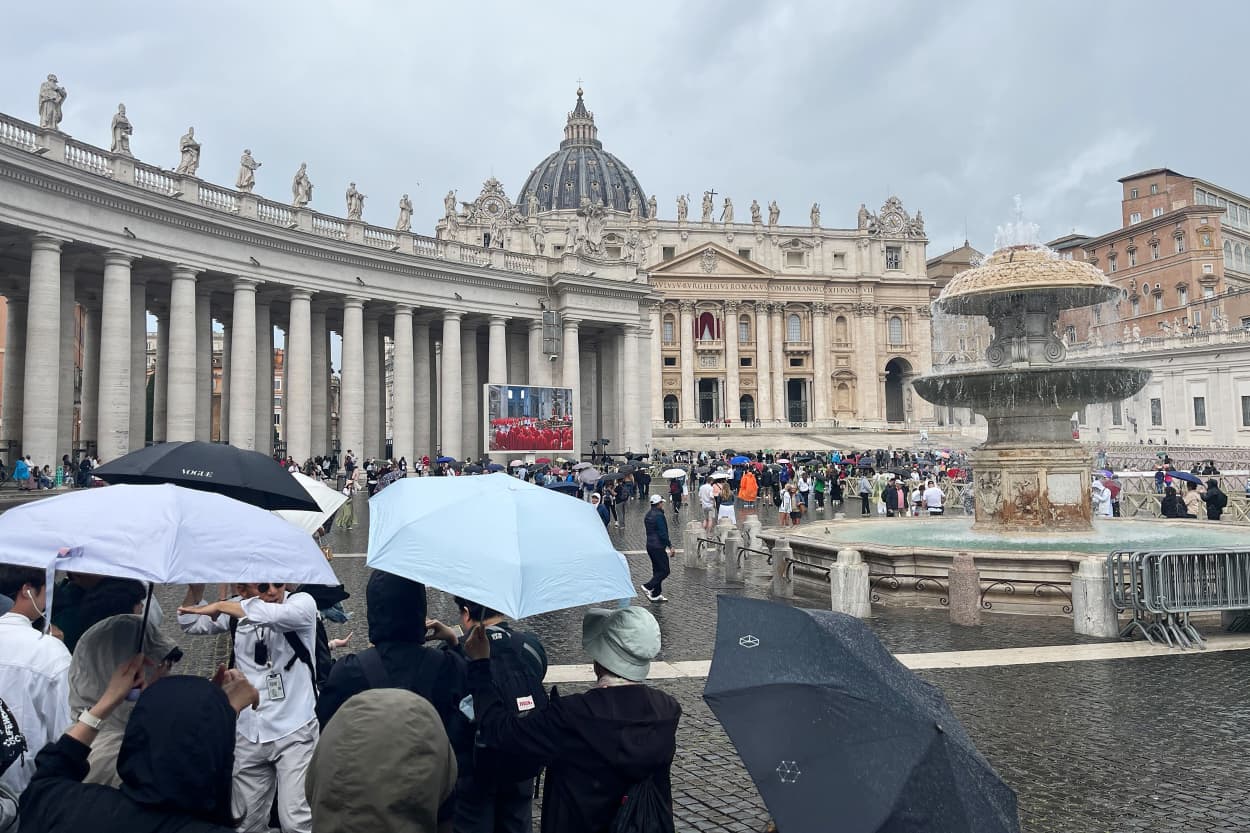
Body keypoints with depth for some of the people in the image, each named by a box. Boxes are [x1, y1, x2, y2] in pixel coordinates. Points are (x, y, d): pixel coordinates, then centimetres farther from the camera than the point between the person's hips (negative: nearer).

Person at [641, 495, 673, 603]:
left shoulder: (648, 515, 11)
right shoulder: (659, 516, -18)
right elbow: (663, 534, -19)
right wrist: (670, 546, -13)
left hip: (650, 545, 10)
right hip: (658, 546, -10)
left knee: (657, 570, 15)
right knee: (664, 571, -2)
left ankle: (656, 595, 17)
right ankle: (648, 587, -9)